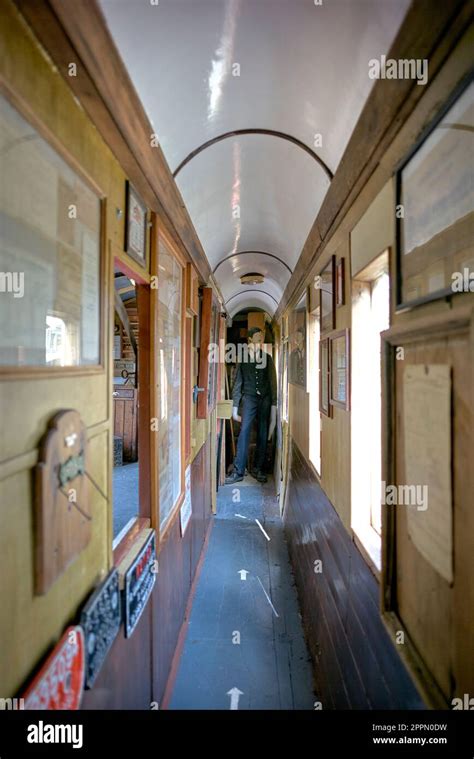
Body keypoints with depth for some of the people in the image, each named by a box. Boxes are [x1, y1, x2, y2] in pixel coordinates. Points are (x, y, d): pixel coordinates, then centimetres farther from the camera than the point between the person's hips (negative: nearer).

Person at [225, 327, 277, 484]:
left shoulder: (268, 359, 7)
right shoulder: (243, 359, 6)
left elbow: (273, 383, 7)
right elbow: (238, 383, 7)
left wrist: (273, 405, 2)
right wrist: (235, 407, 3)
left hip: (265, 399, 2)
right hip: (249, 398, -1)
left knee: (263, 435, 6)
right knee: (244, 432, -10)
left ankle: (258, 469, 18)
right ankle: (238, 471, -6)